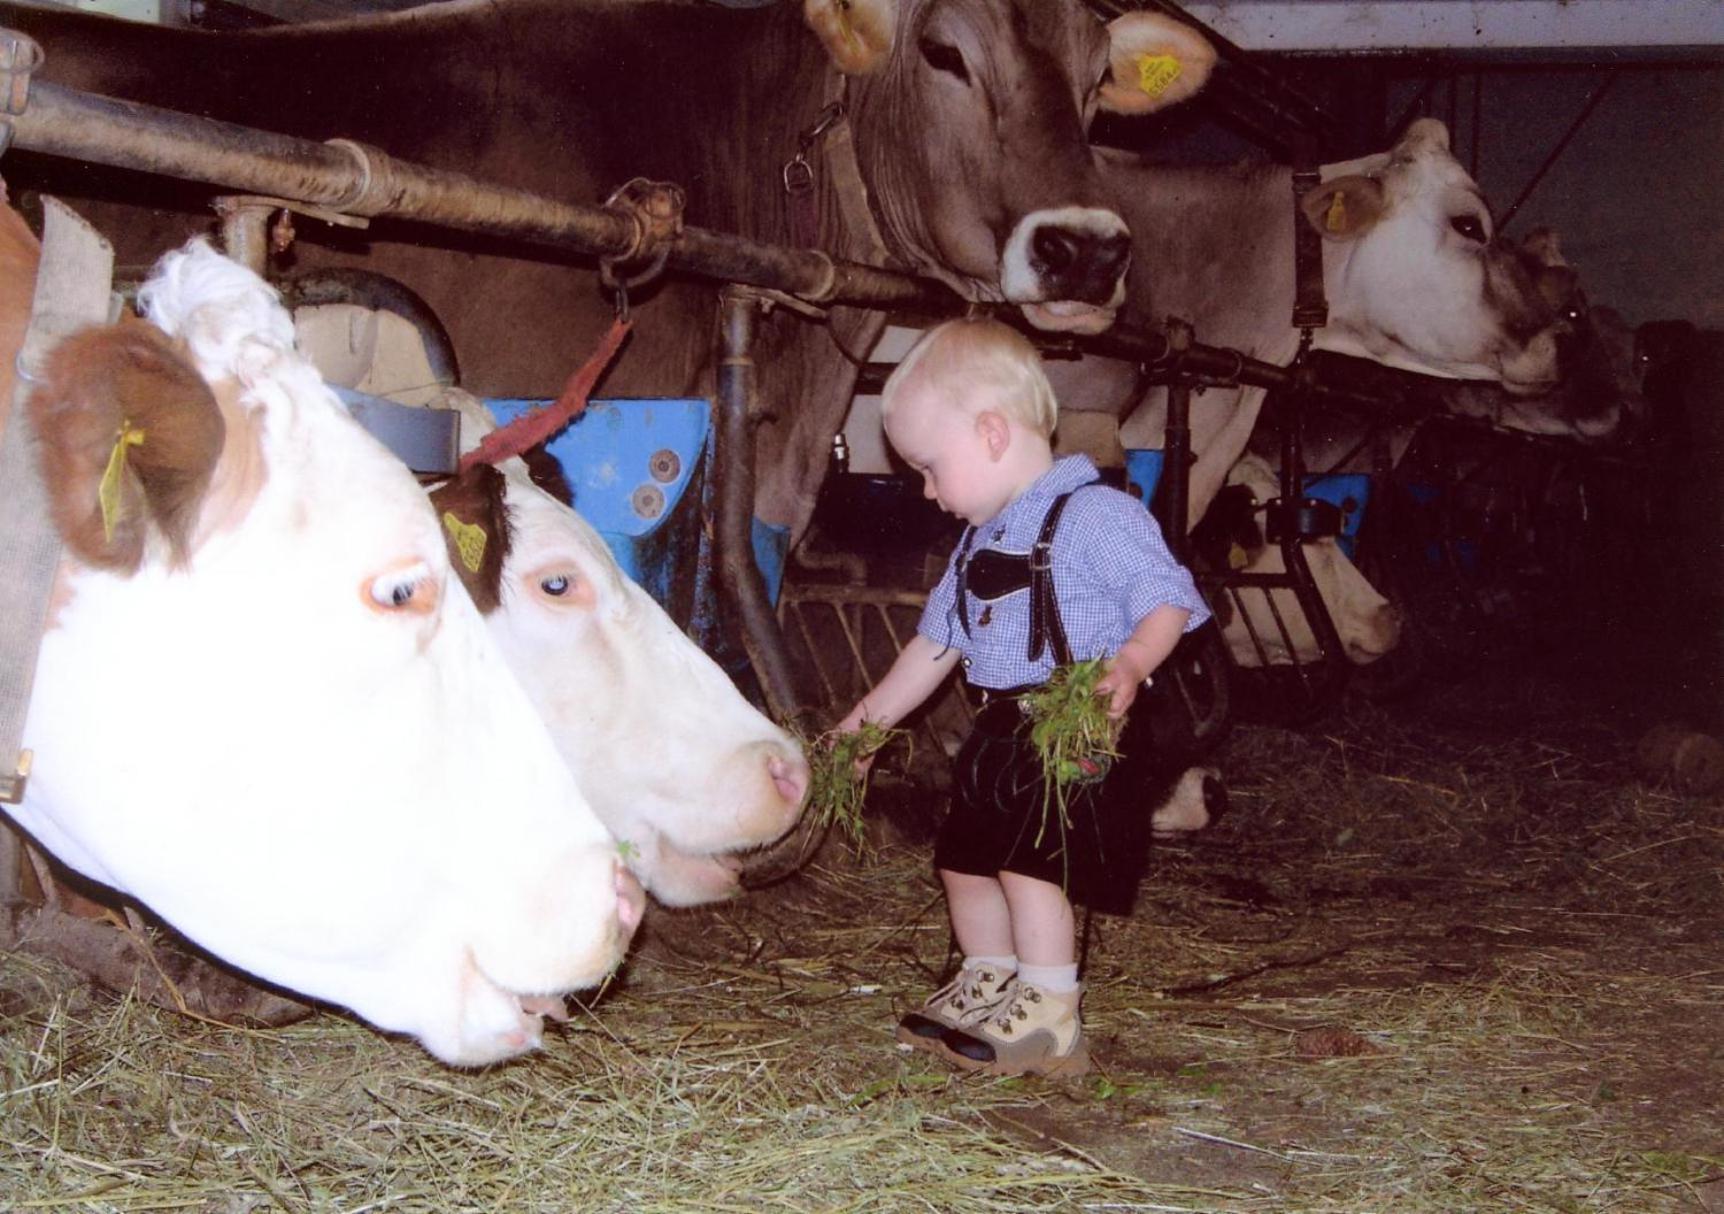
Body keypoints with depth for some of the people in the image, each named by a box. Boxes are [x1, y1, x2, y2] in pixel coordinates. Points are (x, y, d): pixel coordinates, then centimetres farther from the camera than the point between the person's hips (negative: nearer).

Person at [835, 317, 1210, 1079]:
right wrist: (870, 719, 24)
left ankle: (1050, 1024, -7)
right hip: (999, 733, 9)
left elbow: (1167, 601, -18)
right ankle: (989, 988, 33)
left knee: (1031, 861, -17)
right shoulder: (980, 541, 16)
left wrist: (1130, 665, -35)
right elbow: (937, 642, 23)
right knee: (964, 861, 14)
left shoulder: (1094, 517, -14)